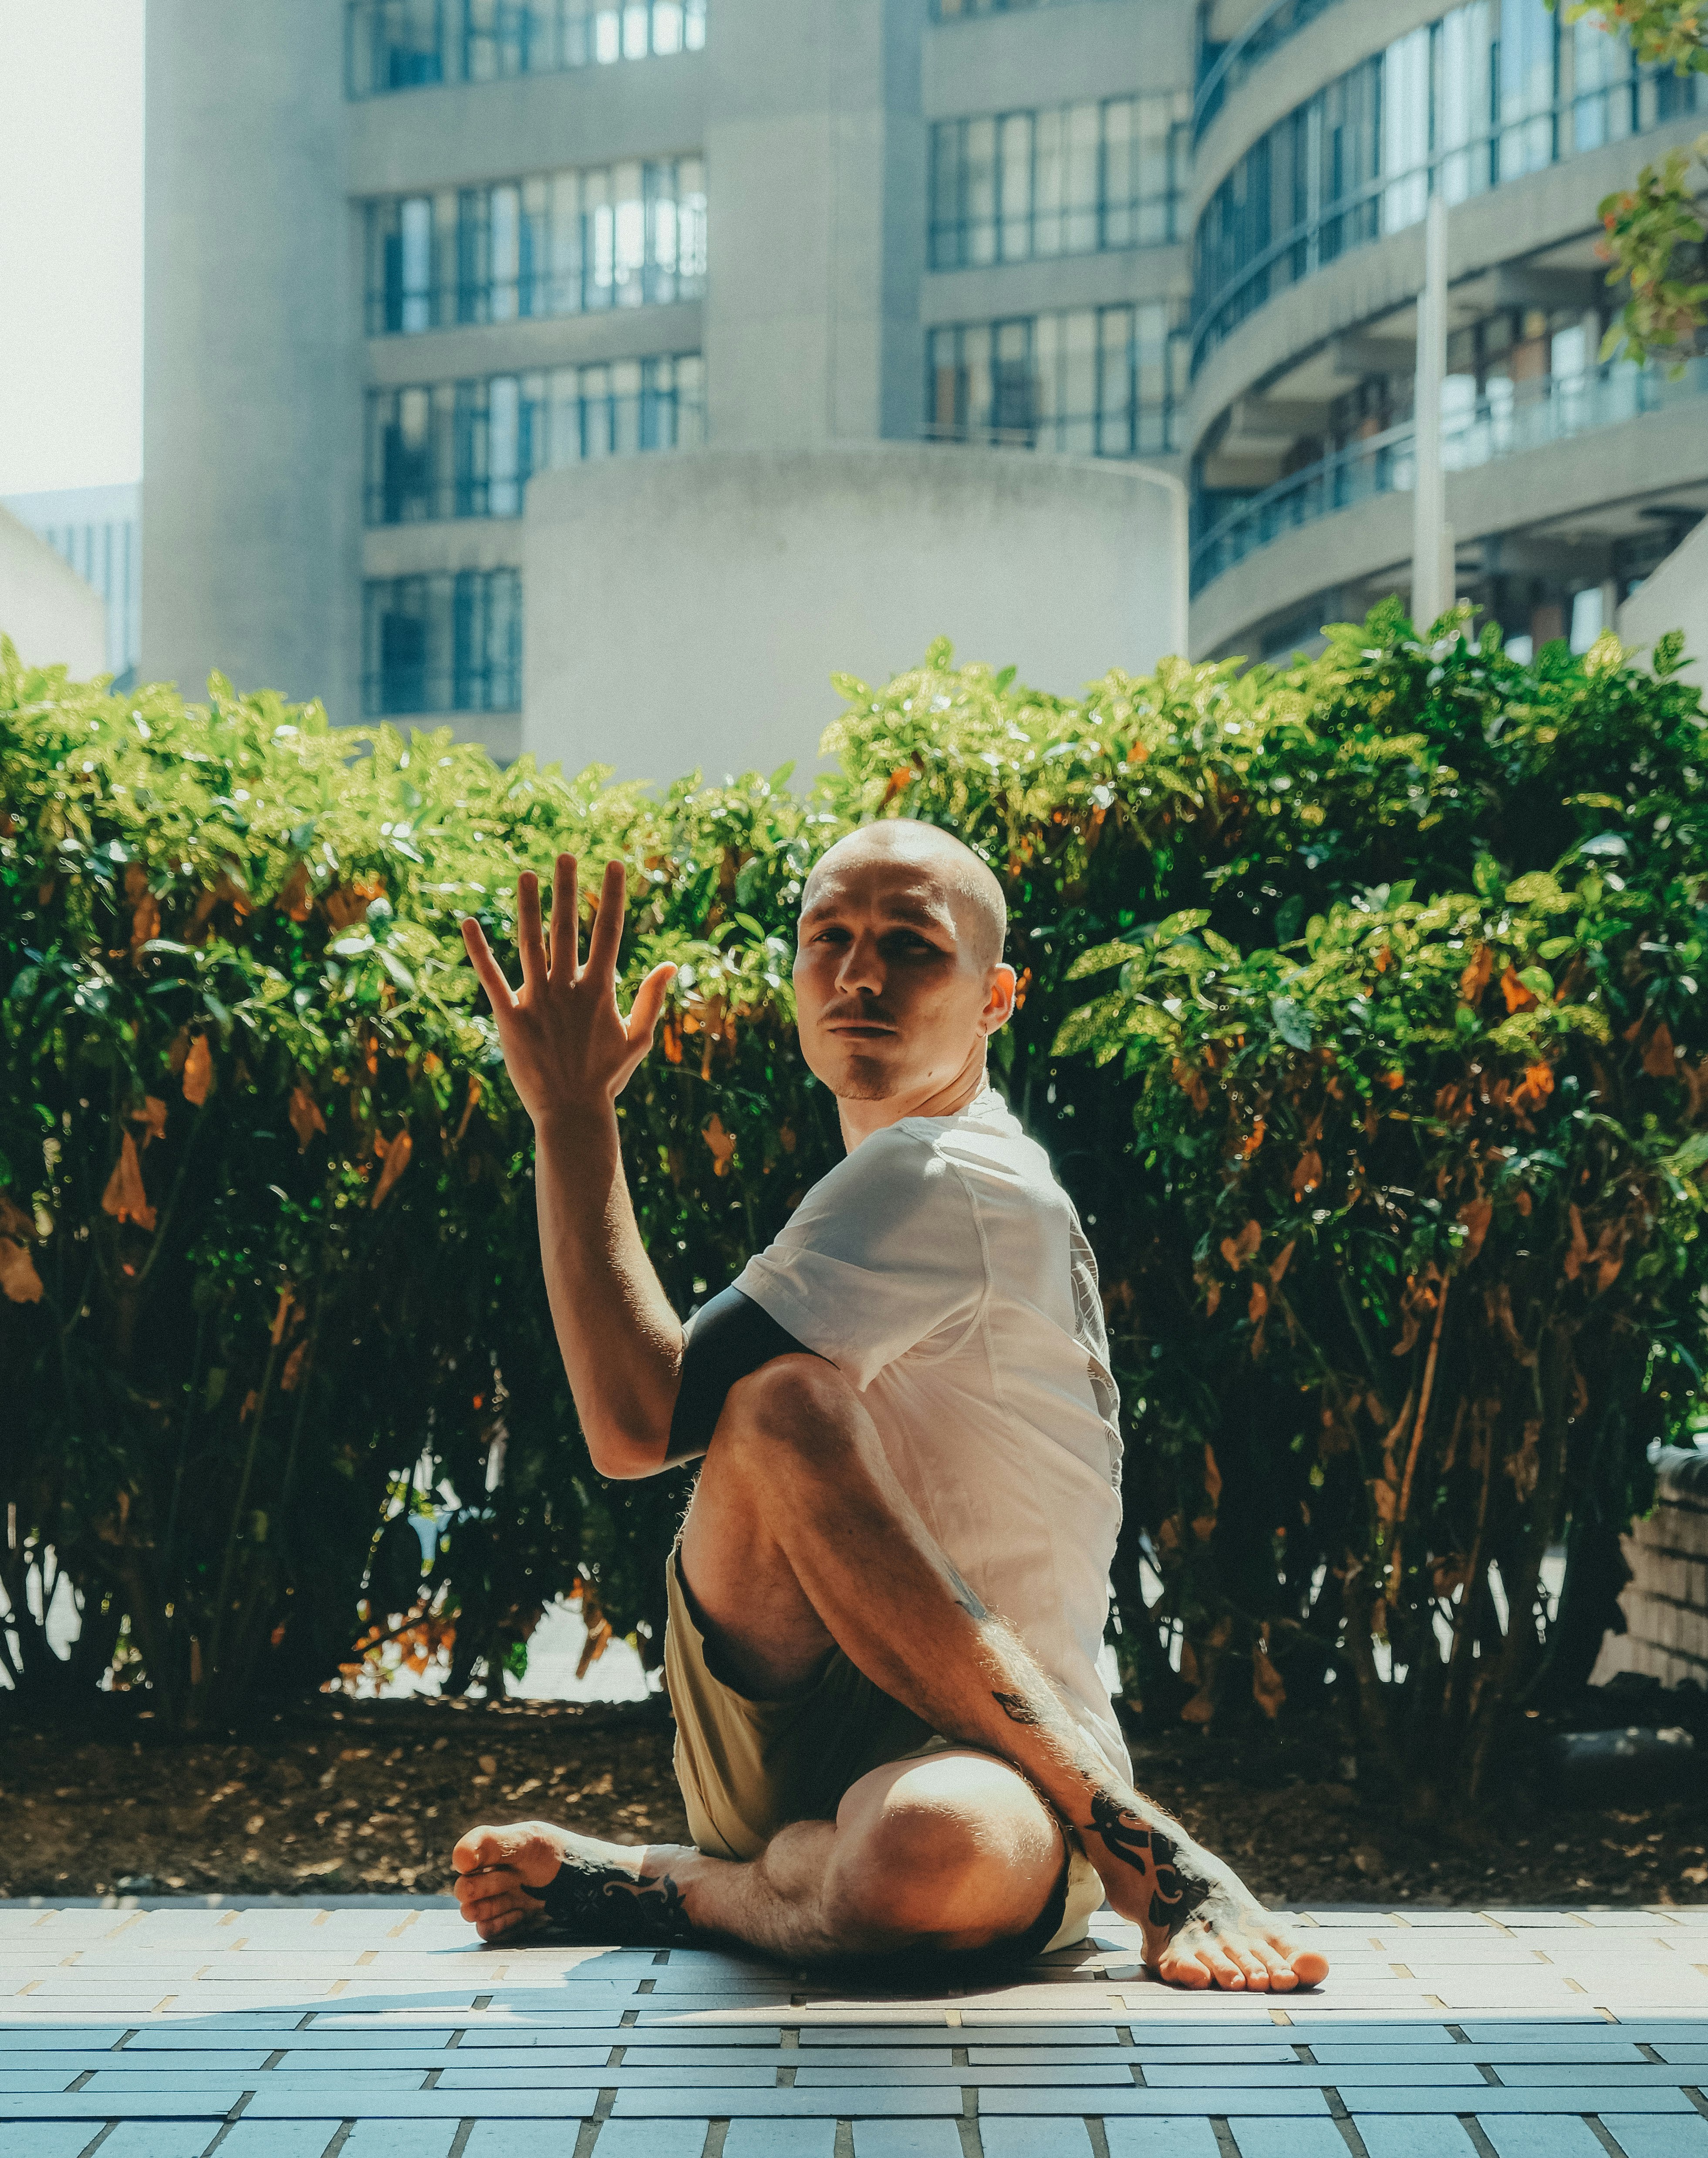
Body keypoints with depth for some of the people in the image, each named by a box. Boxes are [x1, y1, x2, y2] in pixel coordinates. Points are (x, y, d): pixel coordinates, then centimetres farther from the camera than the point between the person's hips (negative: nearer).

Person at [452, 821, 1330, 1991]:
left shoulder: (941, 1178, -10)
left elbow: (638, 1419, -16)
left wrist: (574, 1113, -8)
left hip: (994, 1768, -9)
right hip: (788, 1752, 9)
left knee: (941, 1852, -46)